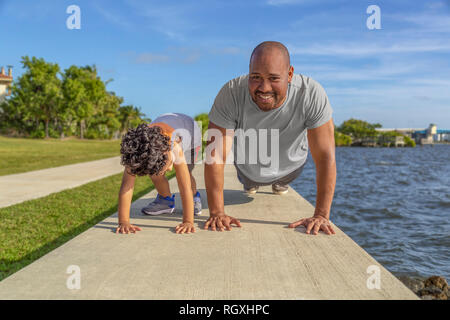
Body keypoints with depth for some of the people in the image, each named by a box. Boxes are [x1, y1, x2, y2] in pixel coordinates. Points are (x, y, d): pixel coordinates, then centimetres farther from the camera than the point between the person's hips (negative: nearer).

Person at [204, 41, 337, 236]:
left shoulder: (312, 94, -39)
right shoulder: (231, 94, -39)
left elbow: (325, 157, -34)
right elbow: (215, 156, -35)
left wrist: (321, 215, -36)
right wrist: (217, 213, -38)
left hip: (291, 165, 1)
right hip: (249, 167, 0)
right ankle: (250, 184, 67)